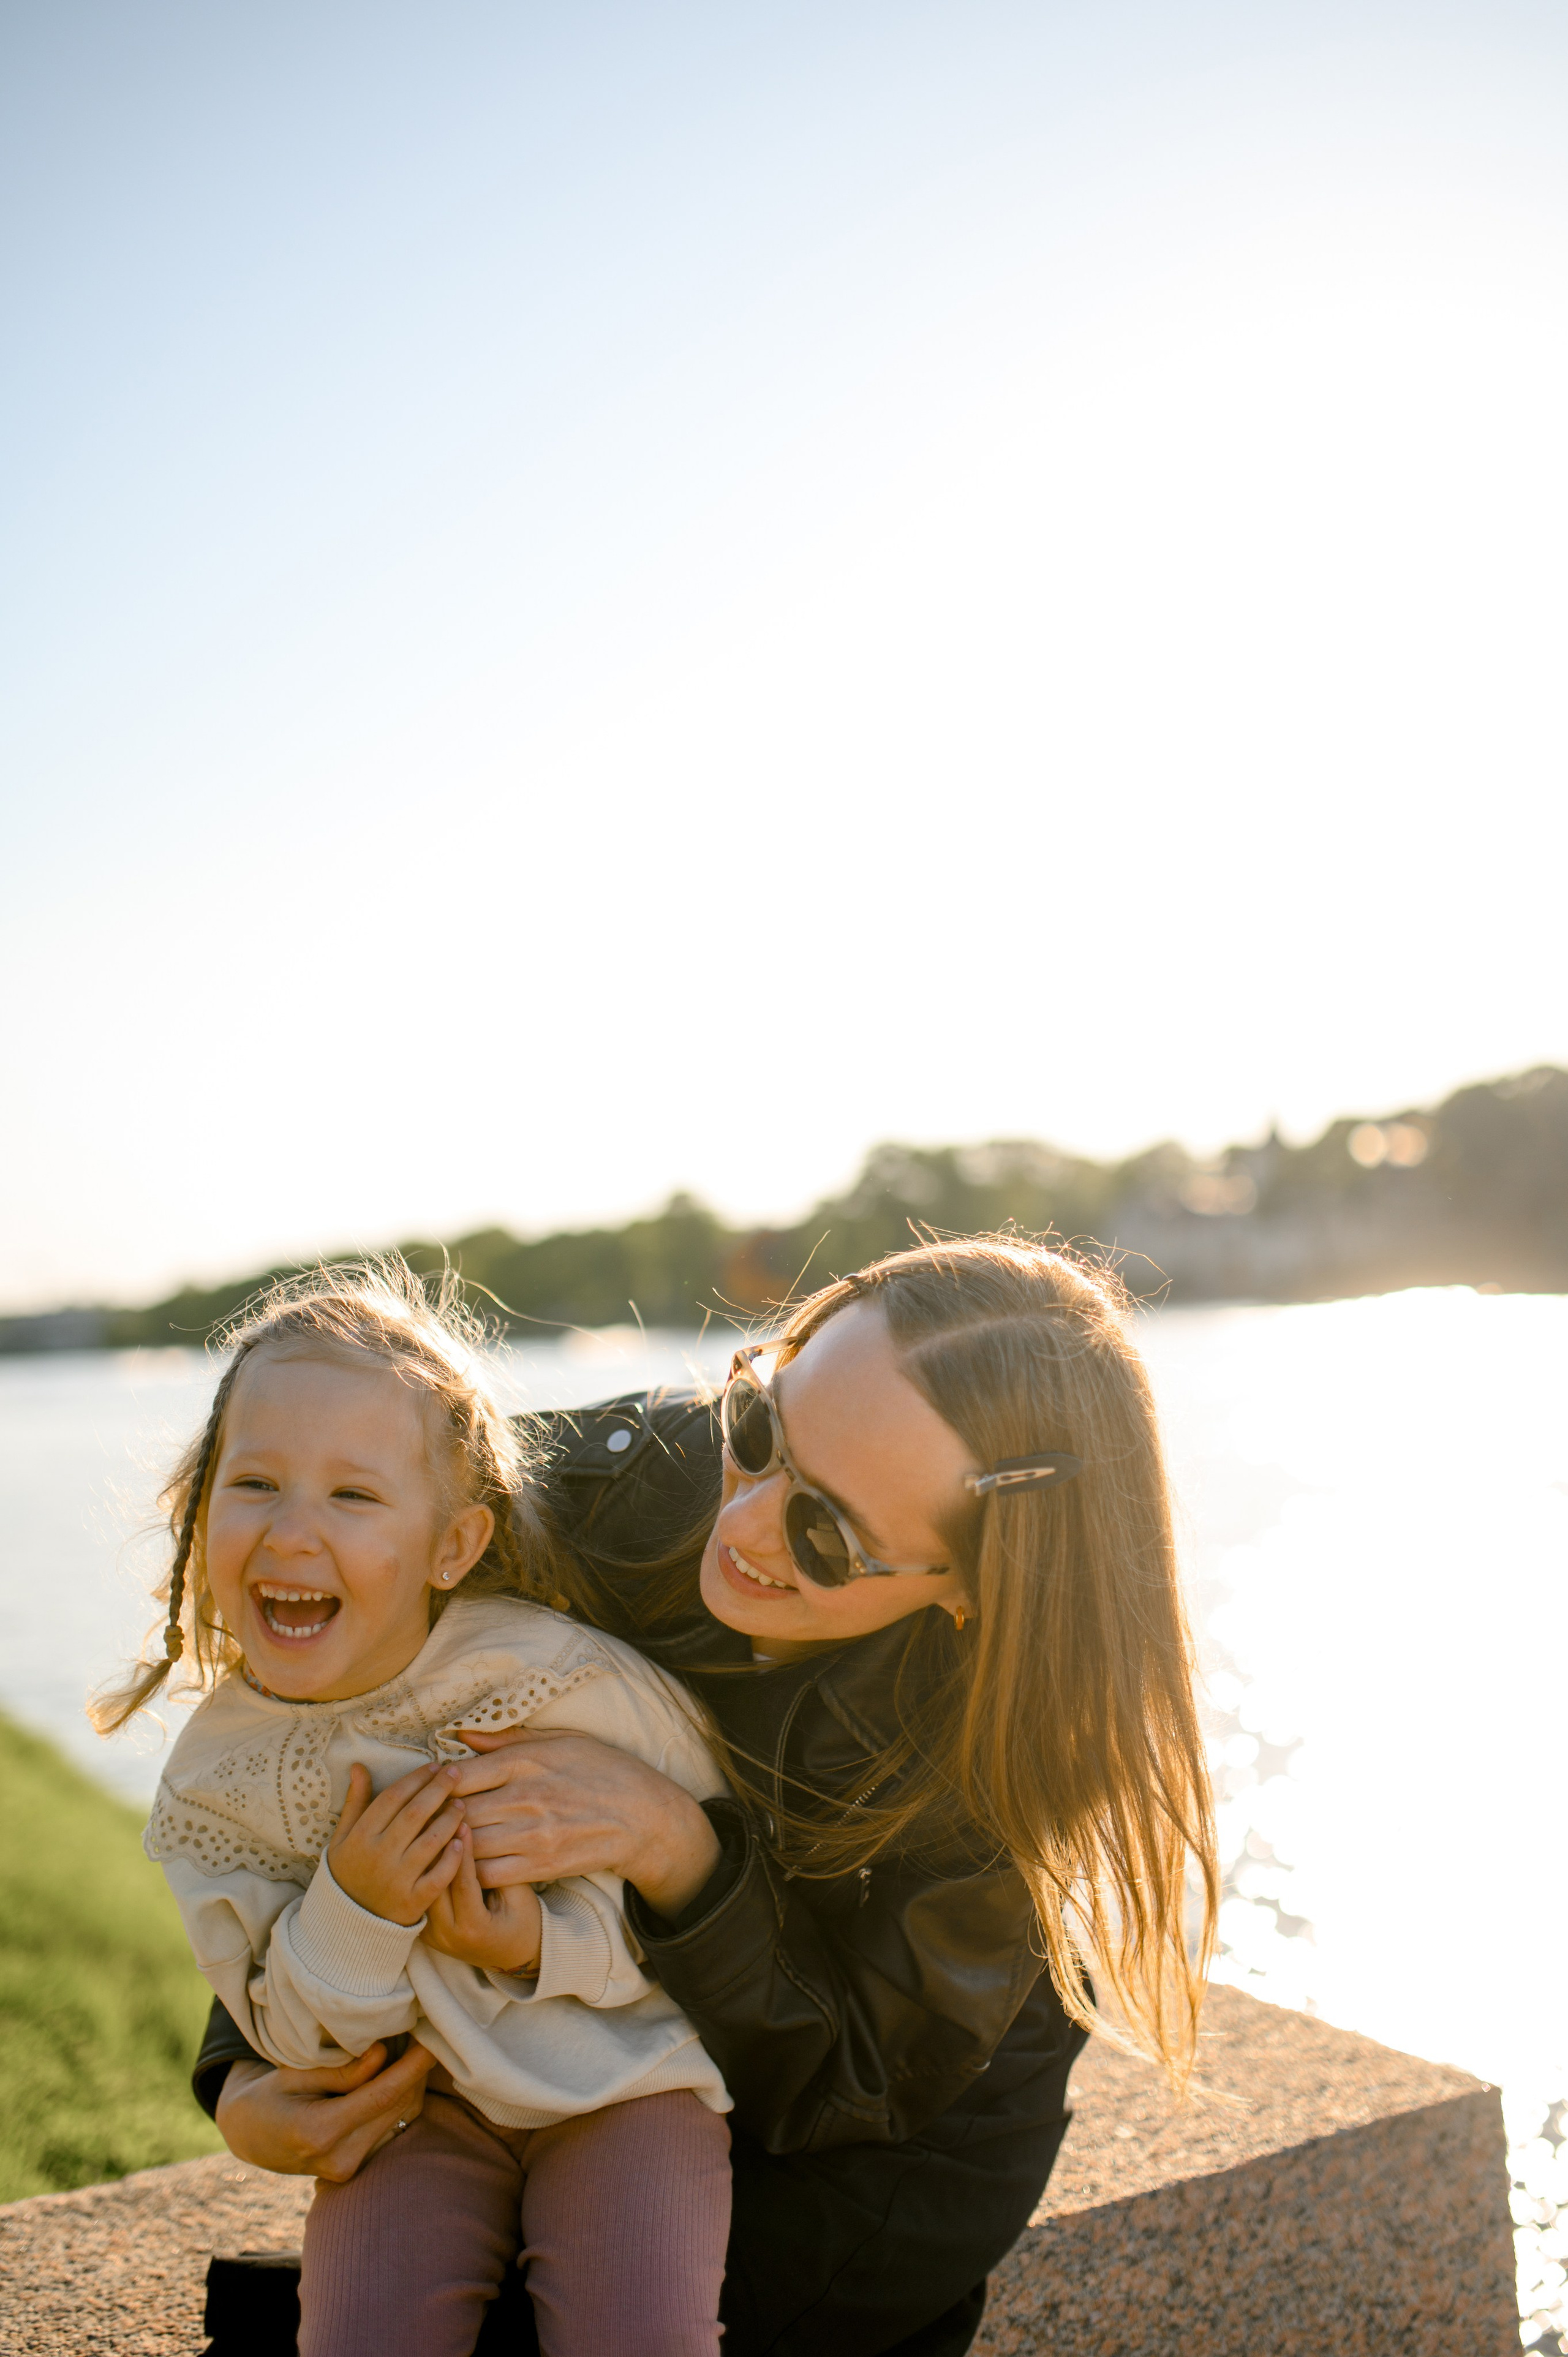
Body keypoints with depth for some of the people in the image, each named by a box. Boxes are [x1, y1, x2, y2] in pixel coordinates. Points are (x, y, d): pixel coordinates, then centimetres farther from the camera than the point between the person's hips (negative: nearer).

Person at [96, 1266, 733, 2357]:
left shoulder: (573, 1682, -21)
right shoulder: (214, 1782, -9)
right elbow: (290, 2034, -2)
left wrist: (548, 1944, -24)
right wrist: (352, 1915, -24)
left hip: (624, 2070, -2)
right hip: (415, 2101, 3)